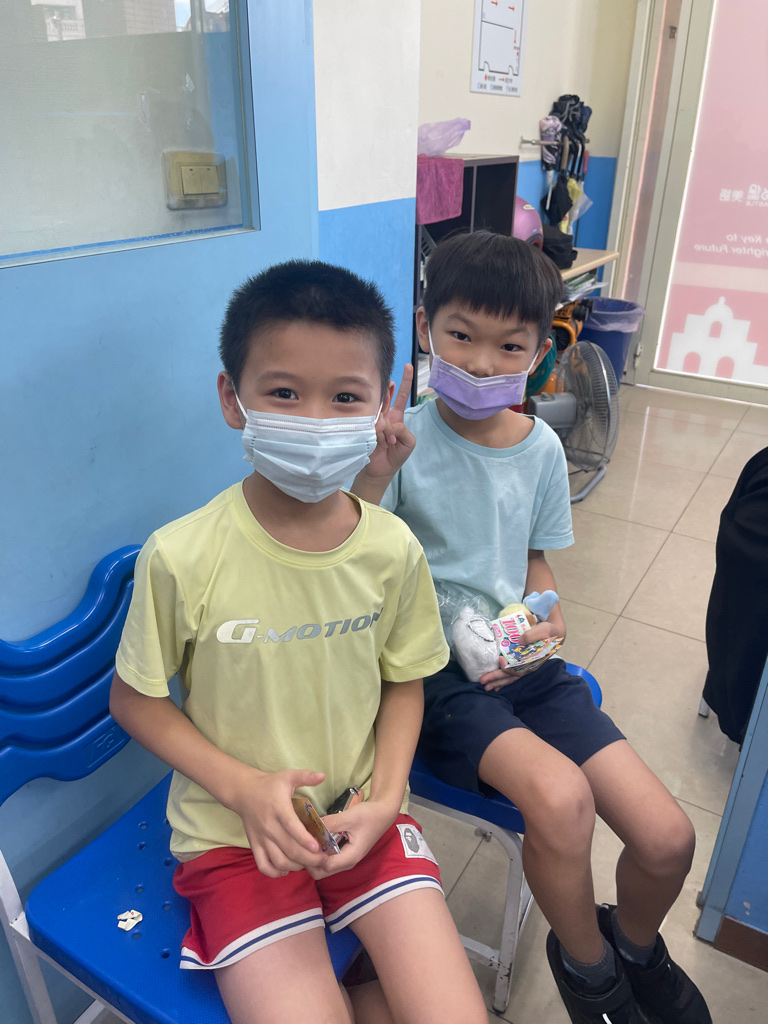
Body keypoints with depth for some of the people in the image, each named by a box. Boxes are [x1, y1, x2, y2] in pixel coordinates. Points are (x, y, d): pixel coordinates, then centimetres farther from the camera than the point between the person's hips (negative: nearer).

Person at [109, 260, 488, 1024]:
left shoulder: (393, 549, -11)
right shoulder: (181, 558, -20)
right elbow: (133, 698, -6)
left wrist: (386, 795, -9)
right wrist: (243, 787, -16)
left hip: (359, 814, 3)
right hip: (235, 831, -2)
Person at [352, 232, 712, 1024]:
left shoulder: (542, 448, 1)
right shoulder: (406, 441, -12)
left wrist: (548, 619, -4)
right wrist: (375, 472, -32)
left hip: (522, 663, 5)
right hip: (434, 670, -4)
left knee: (668, 839, -4)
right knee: (560, 796, -29)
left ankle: (636, 945, 36)